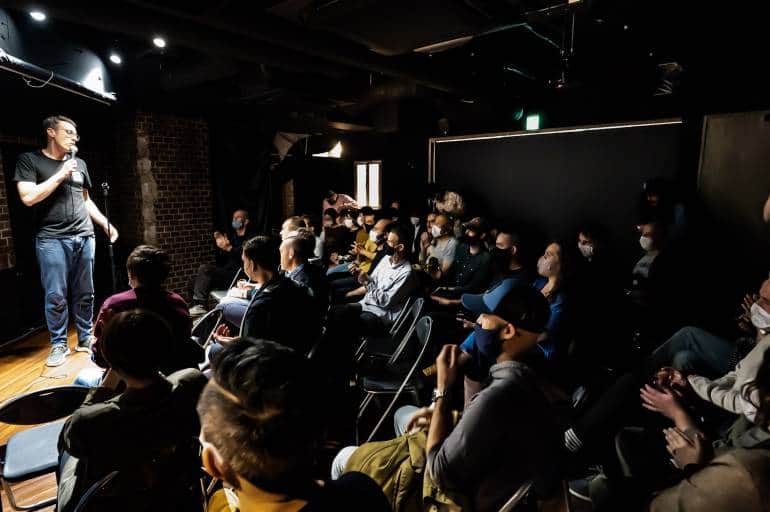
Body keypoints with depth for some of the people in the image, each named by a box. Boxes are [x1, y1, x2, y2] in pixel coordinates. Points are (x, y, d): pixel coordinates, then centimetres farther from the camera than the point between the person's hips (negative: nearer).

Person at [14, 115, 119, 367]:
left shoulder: (80, 164, 16)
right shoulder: (29, 160, 3)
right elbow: (28, 197, -9)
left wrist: (106, 224, 16)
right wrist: (60, 175, -8)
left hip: (84, 238, 4)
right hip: (51, 239, -4)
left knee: (85, 294, 7)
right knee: (56, 296, -2)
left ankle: (85, 339, 17)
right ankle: (58, 344, 10)